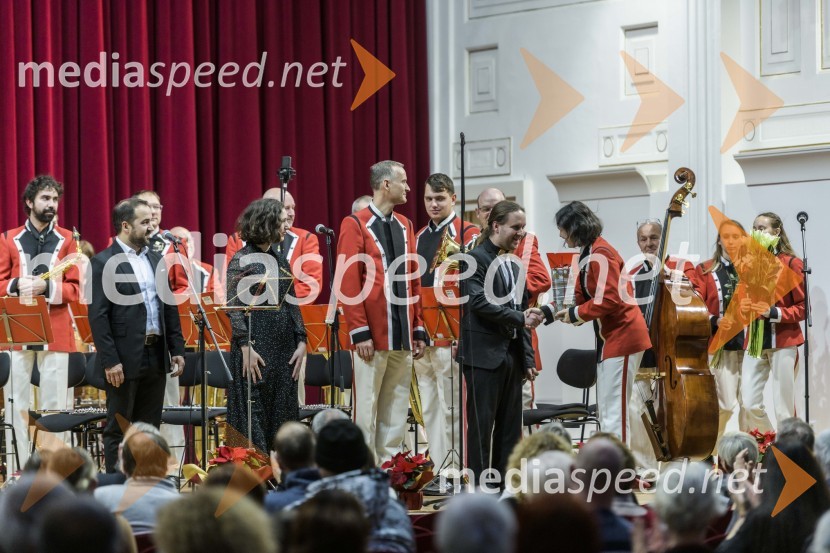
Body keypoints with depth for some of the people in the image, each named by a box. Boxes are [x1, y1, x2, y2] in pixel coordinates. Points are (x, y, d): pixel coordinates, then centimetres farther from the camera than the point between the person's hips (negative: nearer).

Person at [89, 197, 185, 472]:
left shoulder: (155, 259, 13)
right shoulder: (104, 262, -9)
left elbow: (169, 308, 16)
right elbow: (98, 316, -13)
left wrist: (177, 349, 10)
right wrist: (110, 360, -17)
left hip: (156, 356, 6)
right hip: (125, 359, -6)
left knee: (150, 428, 10)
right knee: (118, 429, 1)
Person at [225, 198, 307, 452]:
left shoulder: (280, 259, 12)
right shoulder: (242, 260, -7)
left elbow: (292, 304, 14)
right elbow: (233, 307, -11)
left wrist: (301, 341, 6)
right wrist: (245, 346, -17)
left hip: (284, 350, 7)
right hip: (256, 349, -7)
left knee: (282, 417, 7)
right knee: (254, 420, -3)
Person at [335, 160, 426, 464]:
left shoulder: (405, 226, 15)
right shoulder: (355, 225, -5)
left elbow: (414, 282, 16)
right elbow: (348, 283, -9)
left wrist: (419, 330, 10)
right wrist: (359, 332, -14)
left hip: (403, 336, 6)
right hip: (373, 336, -6)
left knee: (397, 411, 8)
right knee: (367, 409, -2)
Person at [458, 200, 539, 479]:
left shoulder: (515, 265, 18)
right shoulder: (475, 259, -5)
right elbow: (479, 302, -16)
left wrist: (528, 358, 12)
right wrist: (519, 317, -16)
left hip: (512, 355, 8)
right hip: (484, 354, -7)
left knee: (510, 428, 7)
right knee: (482, 426, -5)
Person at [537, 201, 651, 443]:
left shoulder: (600, 255, -17)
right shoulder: (588, 254, 13)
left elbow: (609, 300, -25)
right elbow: (581, 296, 16)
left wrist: (575, 314, -15)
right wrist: (549, 311, 6)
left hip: (622, 337, -11)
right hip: (609, 338, 11)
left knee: (614, 413, -11)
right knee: (606, 412, 14)